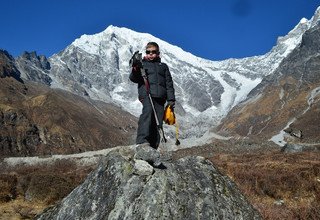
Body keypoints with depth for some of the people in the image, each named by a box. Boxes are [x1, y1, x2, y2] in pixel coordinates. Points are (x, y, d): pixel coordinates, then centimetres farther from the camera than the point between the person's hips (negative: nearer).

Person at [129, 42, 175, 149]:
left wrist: (171, 99, 10)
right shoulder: (142, 64, 18)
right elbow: (134, 78, 4)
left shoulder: (163, 66, 26)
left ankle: (153, 148, -3)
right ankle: (142, 140, -44)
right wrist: (135, 68, -17)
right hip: (146, 94, -4)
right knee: (148, 110, -33)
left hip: (160, 97, 4)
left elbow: (169, 84, 21)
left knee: (157, 123, -5)